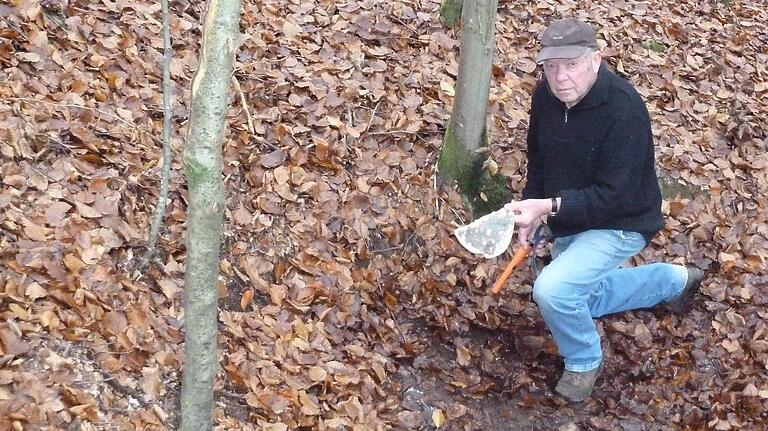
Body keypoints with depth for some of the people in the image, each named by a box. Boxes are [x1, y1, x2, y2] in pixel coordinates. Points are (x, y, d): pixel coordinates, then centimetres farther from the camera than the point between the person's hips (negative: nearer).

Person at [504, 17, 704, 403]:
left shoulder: (623, 111, -32)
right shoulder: (546, 95, -11)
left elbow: (612, 197, -33)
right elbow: (538, 157, 7)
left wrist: (550, 207, -40)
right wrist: (530, 208, -6)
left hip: (618, 225, -8)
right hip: (570, 219, 8)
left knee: (552, 290, -29)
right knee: (577, 301, 27)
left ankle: (584, 360, 2)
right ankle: (673, 280, 43)